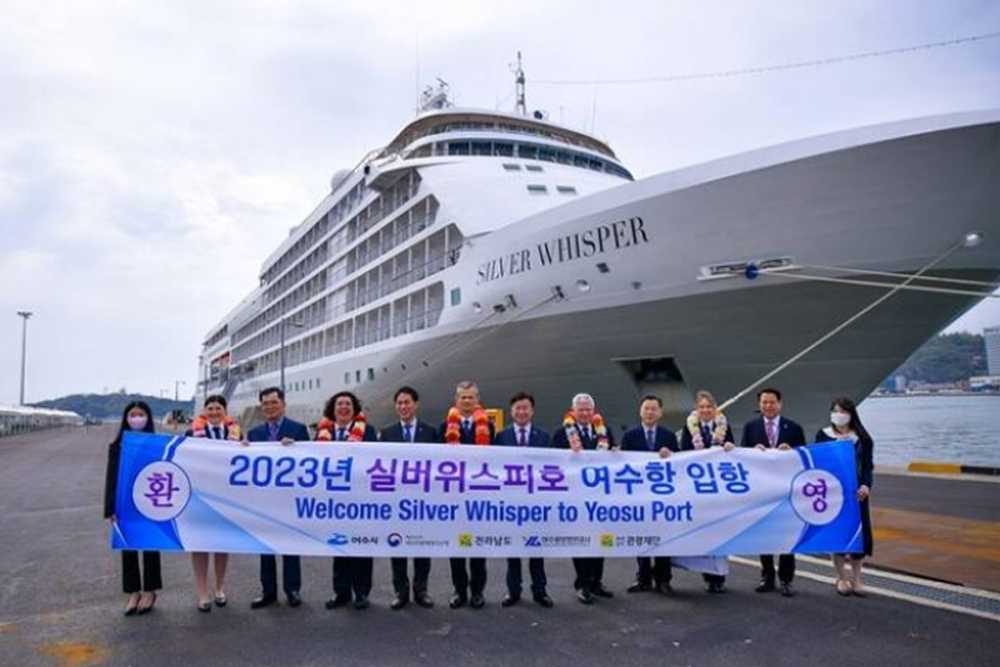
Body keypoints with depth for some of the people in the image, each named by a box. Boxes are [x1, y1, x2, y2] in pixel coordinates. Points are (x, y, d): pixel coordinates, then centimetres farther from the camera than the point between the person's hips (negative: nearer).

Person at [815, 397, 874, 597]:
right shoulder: (823, 435, 2)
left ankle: (856, 578, 15)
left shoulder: (862, 438, 2)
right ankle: (842, 578, 16)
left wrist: (866, 485, -19)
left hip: (855, 490, 0)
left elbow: (868, 465, -1)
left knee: (858, 530, 1)